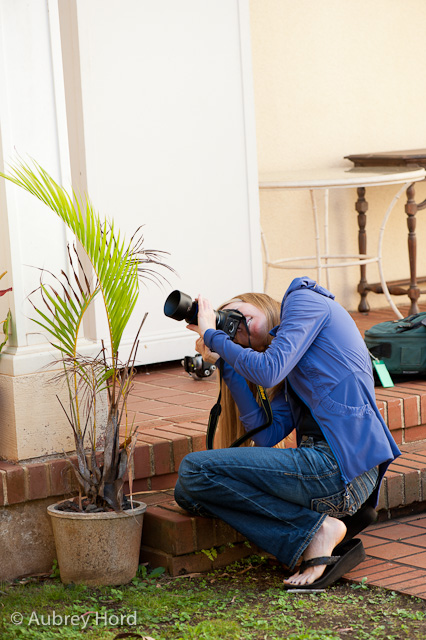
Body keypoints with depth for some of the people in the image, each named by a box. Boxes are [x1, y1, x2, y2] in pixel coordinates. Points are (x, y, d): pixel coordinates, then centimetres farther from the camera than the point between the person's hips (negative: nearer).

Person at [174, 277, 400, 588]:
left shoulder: (304, 300, 3)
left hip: (339, 464, -10)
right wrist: (225, 362, 14)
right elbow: (266, 435, 10)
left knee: (195, 472, -8)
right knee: (189, 491, 14)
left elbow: (268, 372, -13)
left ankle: (317, 530, -7)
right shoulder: (292, 374, 25)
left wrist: (212, 336, 3)